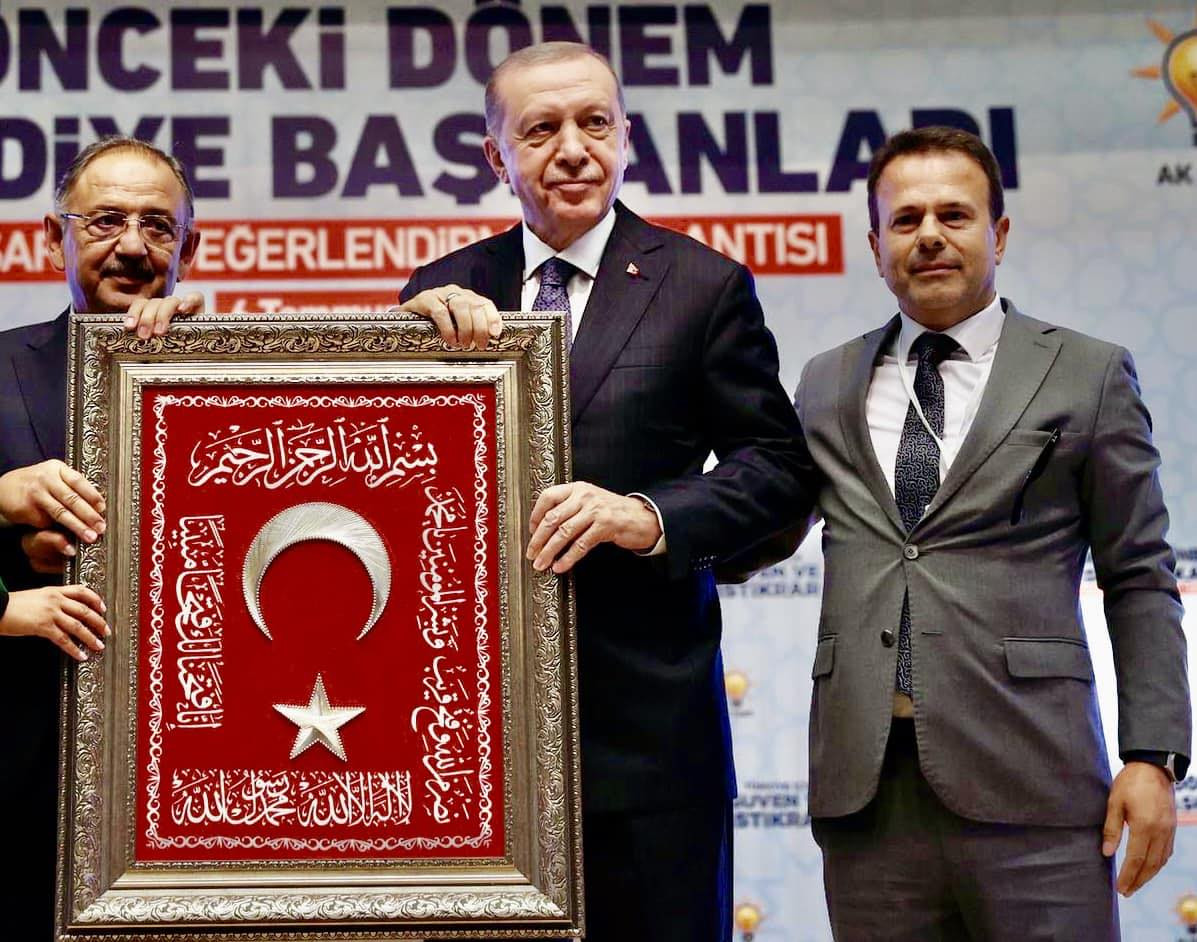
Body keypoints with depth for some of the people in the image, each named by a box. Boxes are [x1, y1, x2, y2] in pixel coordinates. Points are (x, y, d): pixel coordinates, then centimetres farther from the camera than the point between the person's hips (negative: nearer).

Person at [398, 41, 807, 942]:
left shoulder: (703, 286, 2)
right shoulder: (448, 289, 10)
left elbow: (772, 462, 0)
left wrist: (647, 515, -18)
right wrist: (417, 320, -14)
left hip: (644, 721, -2)